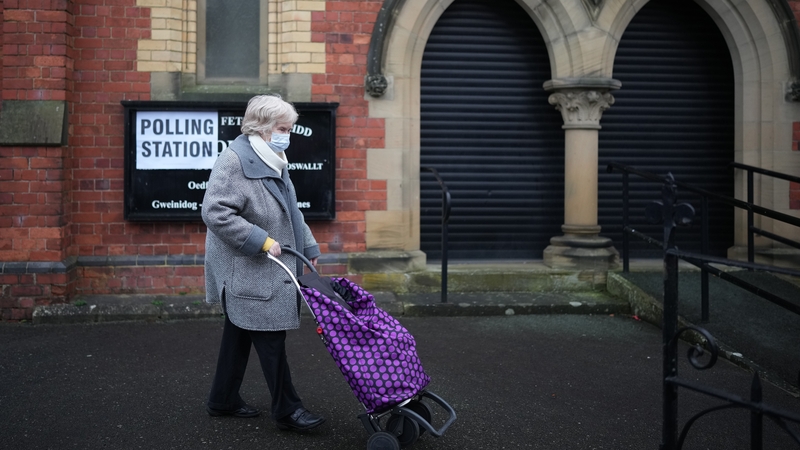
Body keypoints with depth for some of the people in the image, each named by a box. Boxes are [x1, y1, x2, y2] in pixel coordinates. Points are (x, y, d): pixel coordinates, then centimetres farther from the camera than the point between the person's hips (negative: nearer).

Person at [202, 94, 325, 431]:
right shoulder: (235, 159, -16)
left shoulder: (273, 161, 13)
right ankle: (287, 410, 6)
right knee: (271, 340, -4)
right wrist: (262, 241, -23)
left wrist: (308, 249, 18)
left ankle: (223, 400, 28)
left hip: (269, 271, 9)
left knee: (239, 337, 16)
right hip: (246, 271, -9)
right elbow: (215, 212, -24)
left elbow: (291, 213, 23)